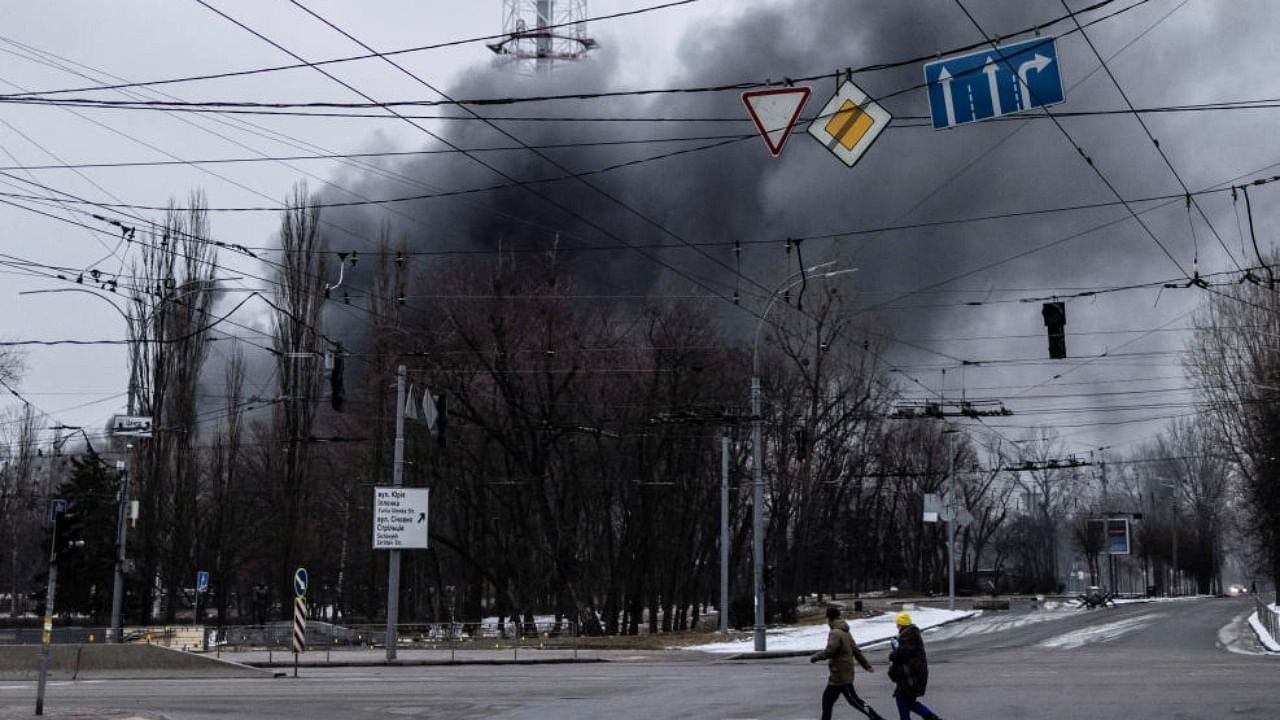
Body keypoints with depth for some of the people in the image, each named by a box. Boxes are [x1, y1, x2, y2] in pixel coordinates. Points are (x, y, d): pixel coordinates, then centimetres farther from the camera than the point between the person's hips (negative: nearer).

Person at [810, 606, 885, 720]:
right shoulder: (846, 632, 12)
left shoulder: (835, 633, -18)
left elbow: (829, 651, -26)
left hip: (841, 675, -9)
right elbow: (856, 651, 16)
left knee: (854, 700, -3)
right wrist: (867, 665, 18)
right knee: (827, 698, 15)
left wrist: (815, 657, -12)